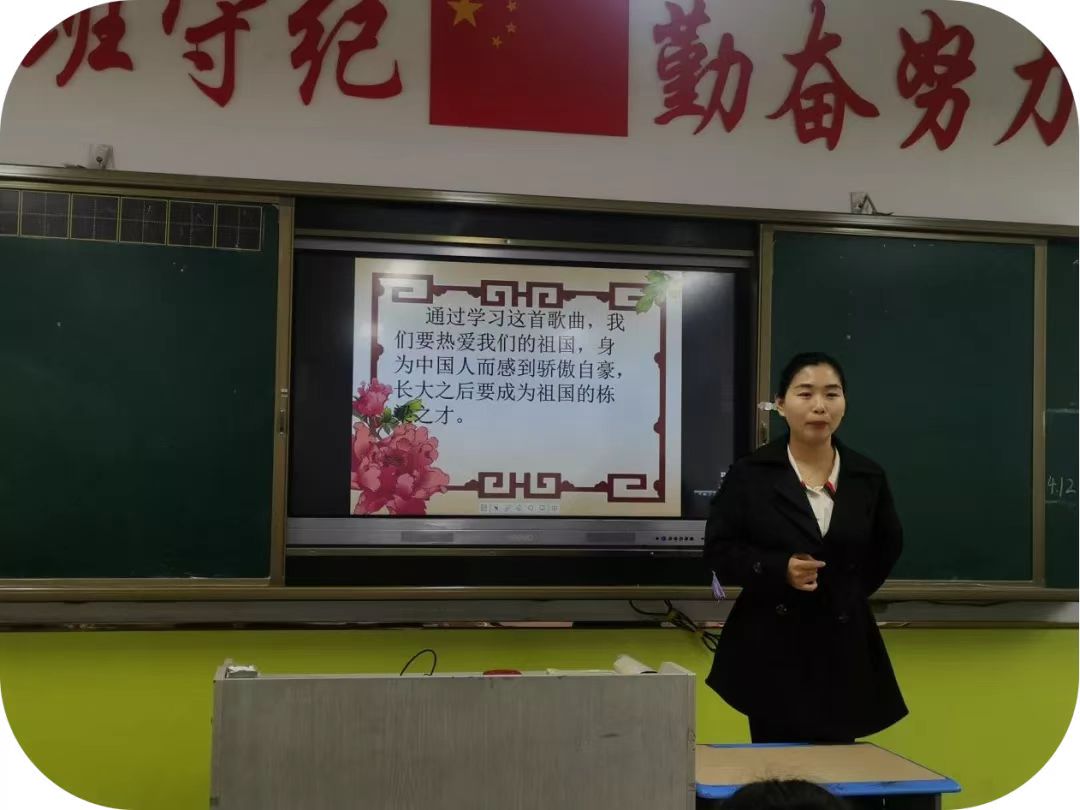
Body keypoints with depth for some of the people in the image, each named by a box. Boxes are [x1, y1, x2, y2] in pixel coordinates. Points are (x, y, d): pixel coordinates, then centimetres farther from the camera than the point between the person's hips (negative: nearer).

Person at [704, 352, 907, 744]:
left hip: (843, 646, 3)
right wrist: (779, 569, -17)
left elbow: (888, 546, 21)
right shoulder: (749, 473, -4)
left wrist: (853, 590, 10)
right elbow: (718, 551, -3)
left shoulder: (868, 477, 5)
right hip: (773, 647, -2)